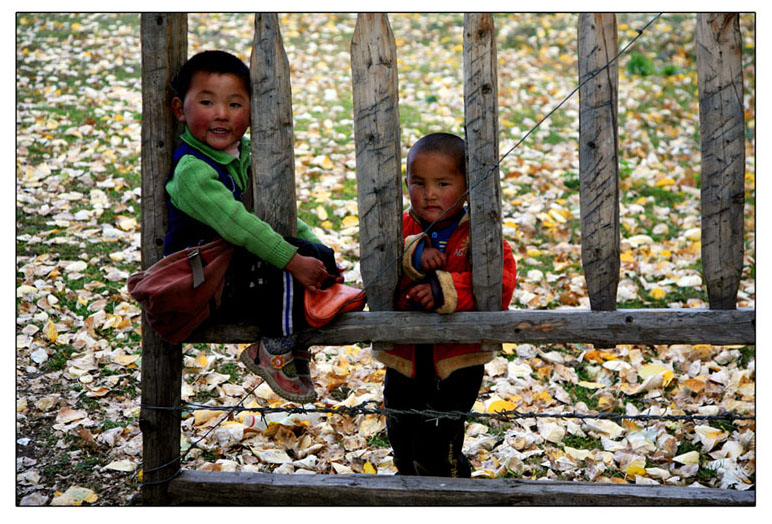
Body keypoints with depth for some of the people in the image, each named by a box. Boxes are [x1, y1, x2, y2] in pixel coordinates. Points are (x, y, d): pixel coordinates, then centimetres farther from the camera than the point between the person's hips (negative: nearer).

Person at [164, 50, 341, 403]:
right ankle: (276, 352, -8)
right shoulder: (191, 170, -21)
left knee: (318, 256, -3)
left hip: (239, 264, 8)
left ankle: (297, 348, 7)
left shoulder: (247, 154, 7)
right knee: (285, 273, -26)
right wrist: (293, 260, -34)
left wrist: (314, 246, 1)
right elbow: (235, 223, -31)